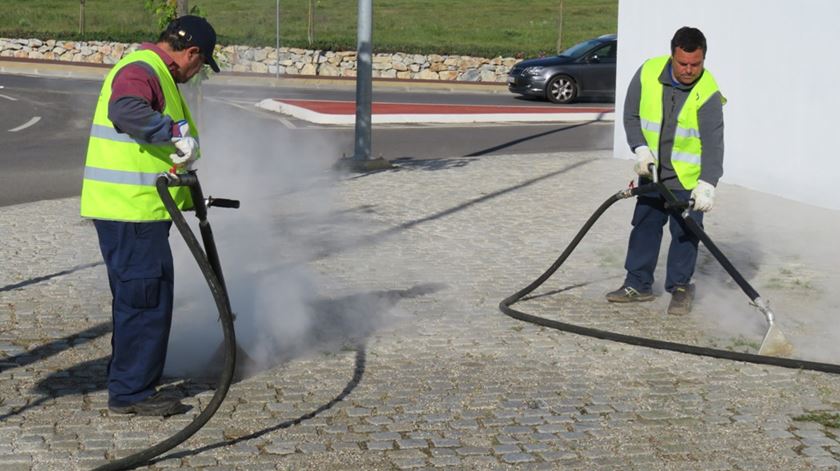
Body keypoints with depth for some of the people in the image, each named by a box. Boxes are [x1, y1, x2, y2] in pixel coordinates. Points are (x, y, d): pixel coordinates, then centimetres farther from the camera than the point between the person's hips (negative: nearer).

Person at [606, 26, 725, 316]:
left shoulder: (707, 93, -21)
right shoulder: (648, 73, -12)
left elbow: (713, 144, -24)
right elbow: (631, 115, 1)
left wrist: (707, 185, -33)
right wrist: (641, 149, -12)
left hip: (688, 176, -4)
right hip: (652, 171, 4)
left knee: (685, 233, 2)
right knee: (645, 225, 11)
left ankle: (680, 287, 16)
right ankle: (638, 284, 22)